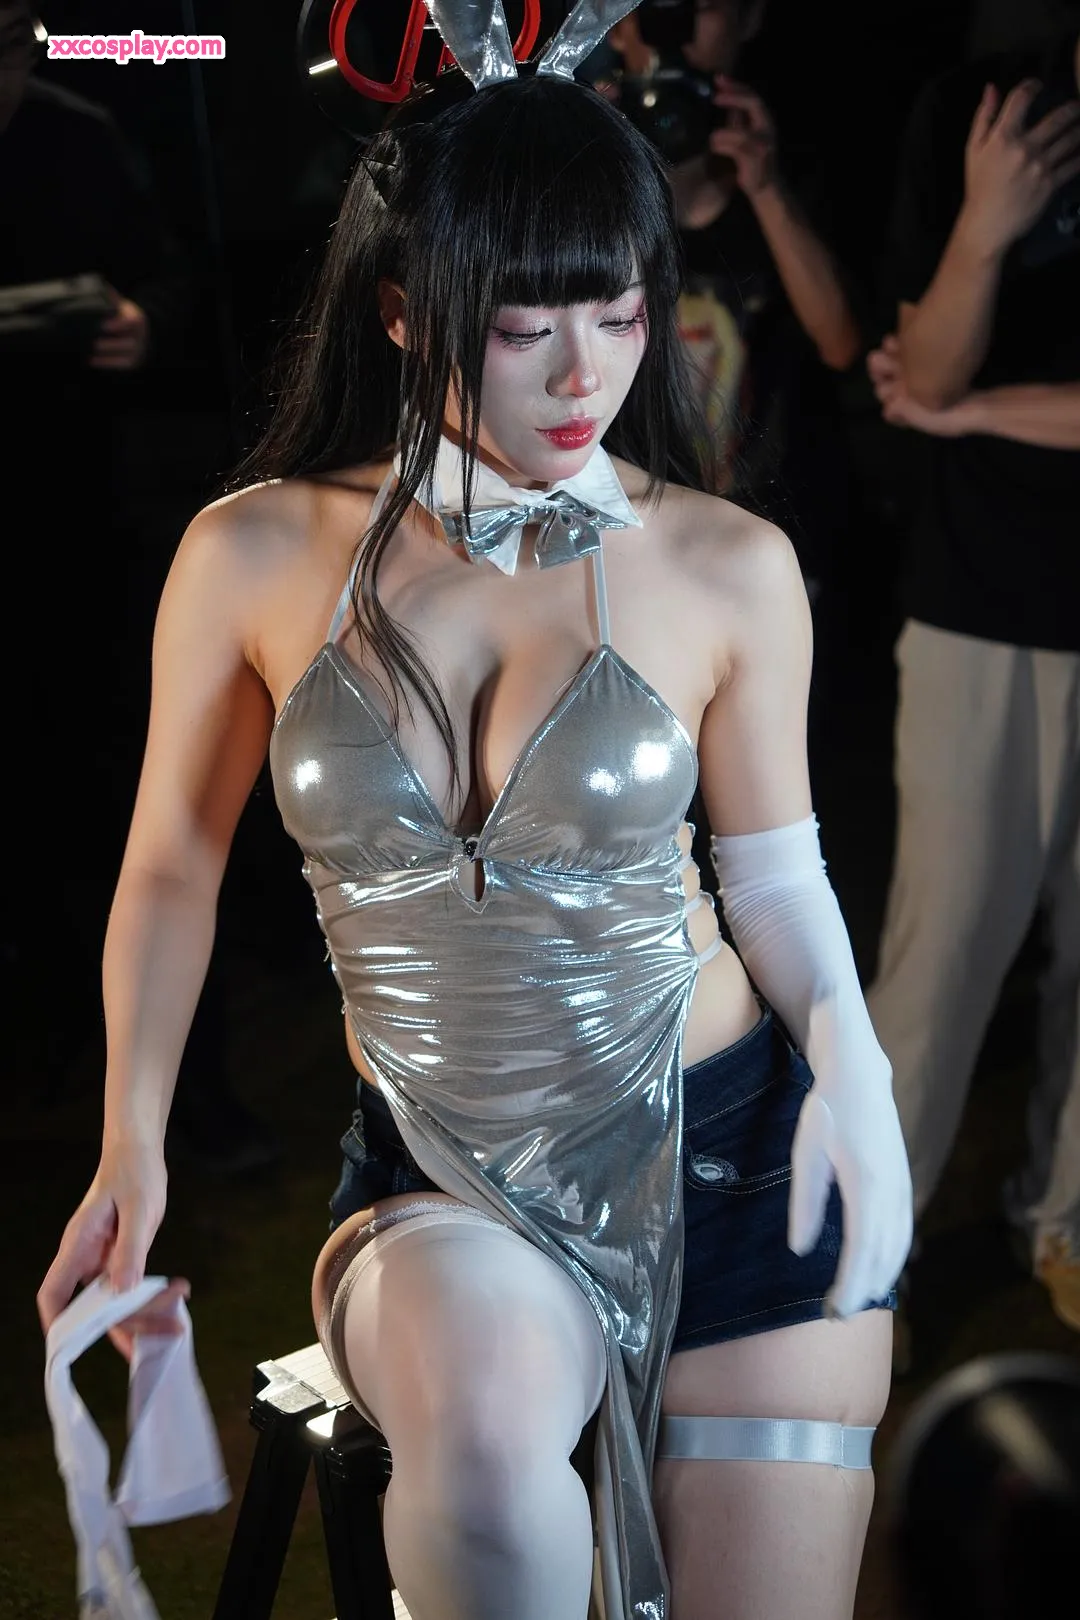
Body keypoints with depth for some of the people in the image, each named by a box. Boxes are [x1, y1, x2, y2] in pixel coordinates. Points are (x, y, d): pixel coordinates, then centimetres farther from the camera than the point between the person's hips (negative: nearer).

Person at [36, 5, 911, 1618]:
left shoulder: (728, 568, -6)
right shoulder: (256, 558, -6)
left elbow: (776, 871, 5)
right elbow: (173, 867, 6)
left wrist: (849, 1061, -14)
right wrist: (131, 1145, 4)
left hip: (736, 1153, 1)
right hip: (441, 1183, -1)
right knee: (492, 1423, -34)